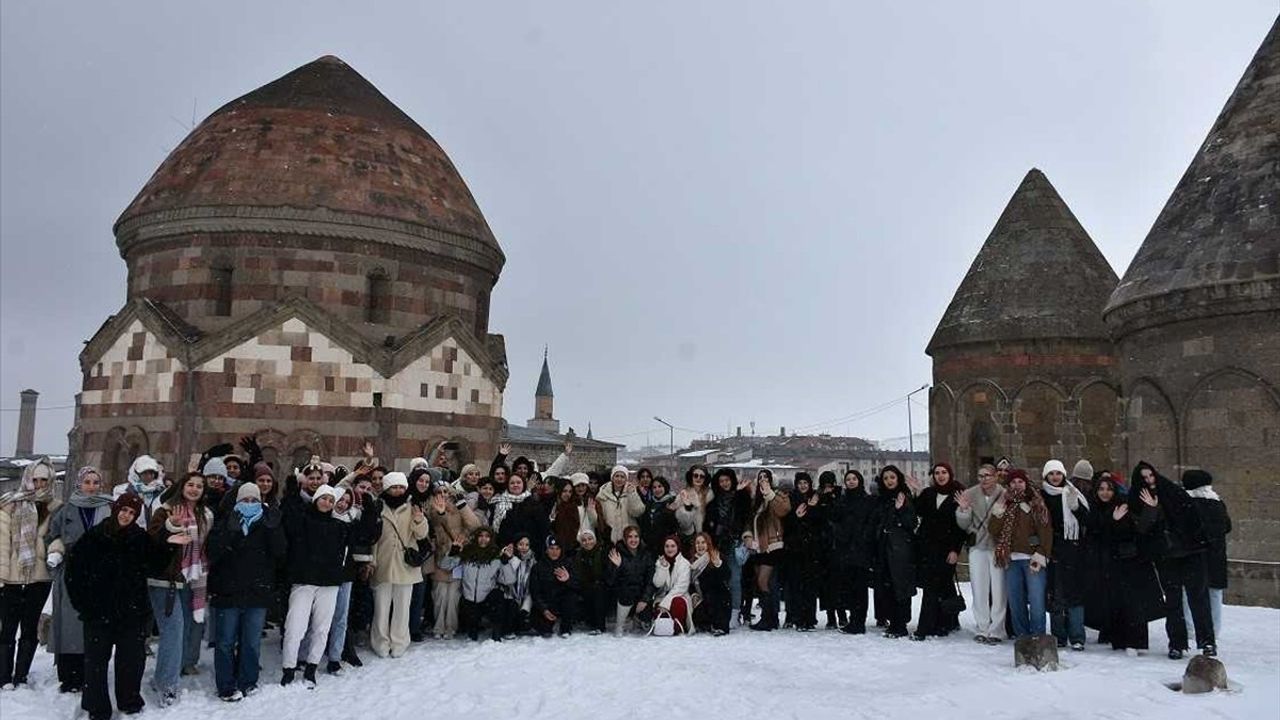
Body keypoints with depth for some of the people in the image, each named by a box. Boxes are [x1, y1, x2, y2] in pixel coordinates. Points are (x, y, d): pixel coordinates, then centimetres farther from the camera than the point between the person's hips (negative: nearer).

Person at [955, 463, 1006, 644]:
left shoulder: (1004, 495, -7)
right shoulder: (970, 494, 1)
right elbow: (963, 524, 1)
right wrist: (963, 510, -17)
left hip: (999, 548, -2)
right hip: (977, 547, 3)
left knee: (998, 590, -3)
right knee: (979, 590, 5)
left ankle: (996, 631, 6)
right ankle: (982, 629, 15)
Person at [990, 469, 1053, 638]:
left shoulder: (1036, 503, 2)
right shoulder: (1003, 504, 13)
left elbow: (1046, 530, -4)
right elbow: (994, 531, 7)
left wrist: (1041, 555, -12)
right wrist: (998, 513, -10)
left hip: (1032, 559, -4)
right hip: (1011, 559, 4)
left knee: (1036, 601, -8)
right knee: (1016, 602, 8)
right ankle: (1022, 637, 18)